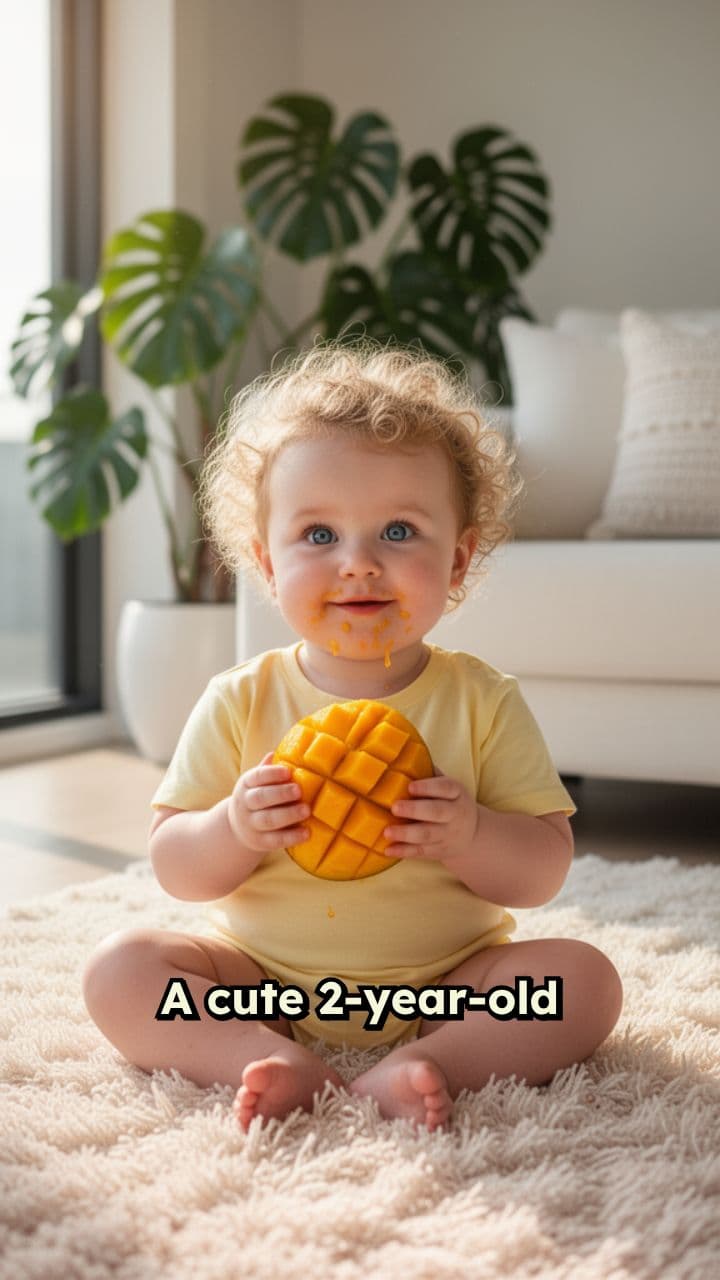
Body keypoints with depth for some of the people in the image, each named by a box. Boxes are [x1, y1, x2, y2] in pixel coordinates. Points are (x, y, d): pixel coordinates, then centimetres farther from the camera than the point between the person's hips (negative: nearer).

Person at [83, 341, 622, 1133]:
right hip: (261, 980, 1)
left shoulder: (483, 702, -6)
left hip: (439, 983, 0)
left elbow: (545, 869, -5)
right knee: (118, 970, -17)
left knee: (585, 978, -20)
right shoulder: (240, 702, -5)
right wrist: (235, 830, -24)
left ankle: (416, 1066, -32)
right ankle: (285, 1065, -30)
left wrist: (469, 838, -26)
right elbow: (172, 868, -2)